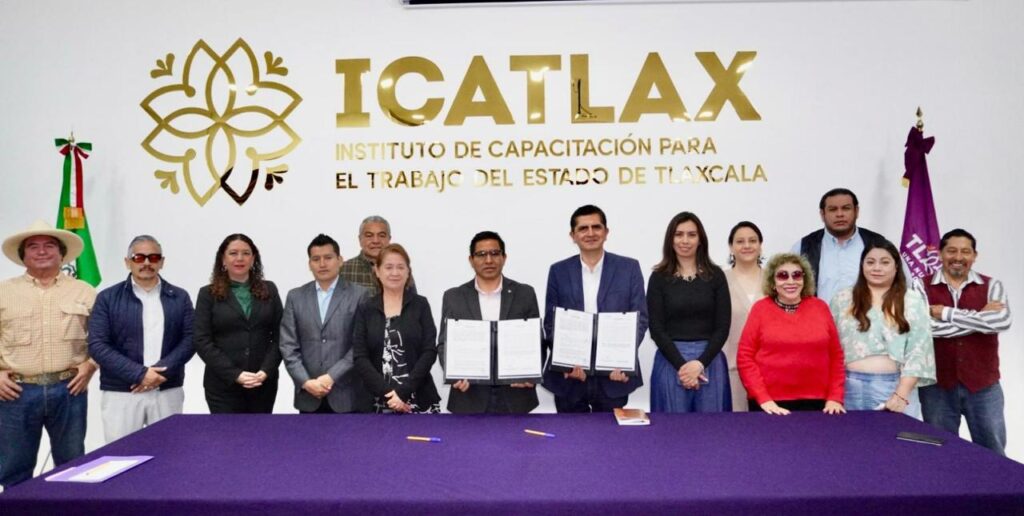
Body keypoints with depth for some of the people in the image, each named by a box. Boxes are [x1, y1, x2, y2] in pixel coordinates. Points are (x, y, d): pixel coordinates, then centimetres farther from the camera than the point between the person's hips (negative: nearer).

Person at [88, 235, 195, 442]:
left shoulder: (179, 297, 7)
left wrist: (163, 371, -14)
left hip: (168, 392, 2)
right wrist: (139, 374, -14)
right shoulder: (108, 298, 2)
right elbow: (97, 345, -5)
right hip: (121, 394, -1)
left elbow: (190, 339, 2)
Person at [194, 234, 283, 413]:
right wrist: (234, 374, -13)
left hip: (264, 382, 2)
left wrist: (266, 371, -9)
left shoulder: (269, 290, 8)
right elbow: (202, 341, -4)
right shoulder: (208, 294, 3)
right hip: (223, 384, -2)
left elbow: (279, 335, 5)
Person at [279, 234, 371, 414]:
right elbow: (288, 346, 4)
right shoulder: (295, 297, 9)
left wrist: (332, 377, -13)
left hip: (348, 396, -2)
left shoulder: (359, 295, -1)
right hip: (309, 396, 3)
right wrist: (306, 382, -8)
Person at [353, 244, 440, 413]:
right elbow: (360, 358, 0)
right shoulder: (365, 309, 6)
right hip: (379, 401, 1)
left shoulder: (420, 305, 5)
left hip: (420, 400, 0)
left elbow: (429, 352, -2)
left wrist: (403, 391, -12)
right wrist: (387, 392, -12)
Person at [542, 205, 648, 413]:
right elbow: (551, 323, 3)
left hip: (614, 374, -1)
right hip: (569, 375, 1)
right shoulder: (558, 271, 4)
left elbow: (640, 319, 0)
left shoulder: (629, 268, 1)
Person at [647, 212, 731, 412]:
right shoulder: (659, 277, 1)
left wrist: (700, 363, -10)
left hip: (710, 360, 1)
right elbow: (656, 328, -3)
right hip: (670, 361, -1)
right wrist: (681, 364, -12)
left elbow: (722, 326, 1)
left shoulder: (715, 275, 4)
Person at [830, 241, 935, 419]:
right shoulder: (843, 299, 7)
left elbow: (918, 350, -3)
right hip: (852, 387, 1)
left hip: (895, 386, -1)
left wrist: (902, 394, -11)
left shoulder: (912, 301, 4)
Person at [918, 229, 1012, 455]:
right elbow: (928, 327, -18)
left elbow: (1002, 322, -17)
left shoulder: (991, 286, 3)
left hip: (983, 386, 1)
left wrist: (947, 313, -15)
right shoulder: (923, 286, -1)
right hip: (937, 386, -1)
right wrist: (981, 317, -13)